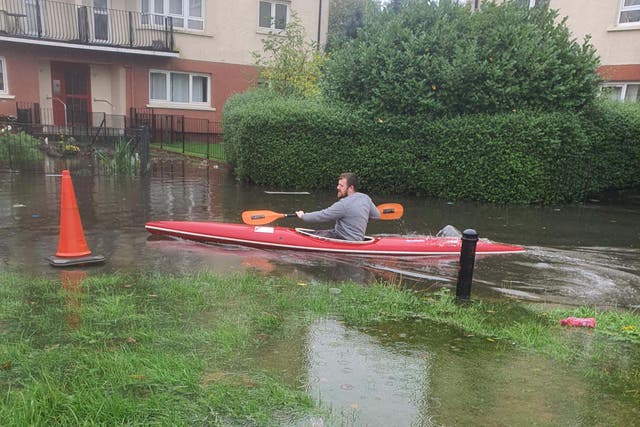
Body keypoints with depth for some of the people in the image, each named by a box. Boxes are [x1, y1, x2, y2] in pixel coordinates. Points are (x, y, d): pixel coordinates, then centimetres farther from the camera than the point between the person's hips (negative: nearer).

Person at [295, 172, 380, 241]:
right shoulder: (366, 198, 1)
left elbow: (321, 216, -16)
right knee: (317, 232, 15)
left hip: (347, 242, -10)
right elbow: (376, 216, 13)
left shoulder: (344, 204, -23)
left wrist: (303, 216, -2)